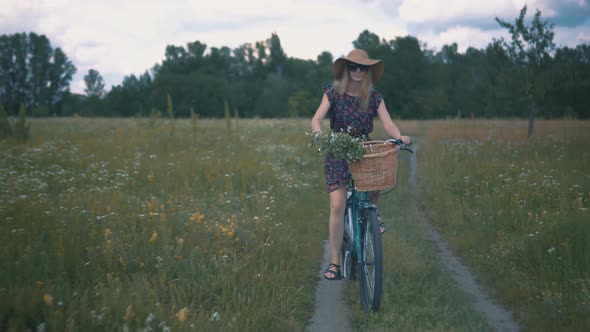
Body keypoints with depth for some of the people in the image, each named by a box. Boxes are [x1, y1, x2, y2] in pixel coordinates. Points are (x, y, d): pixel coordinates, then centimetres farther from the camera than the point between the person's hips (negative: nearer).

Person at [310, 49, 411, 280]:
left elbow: (388, 124, -12)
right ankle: (335, 263, -5)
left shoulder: (374, 97, -1)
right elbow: (316, 119, -15)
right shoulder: (333, 92, -5)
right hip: (337, 153, -2)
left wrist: (399, 136, -34)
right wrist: (319, 133, -38)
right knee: (337, 206, -13)